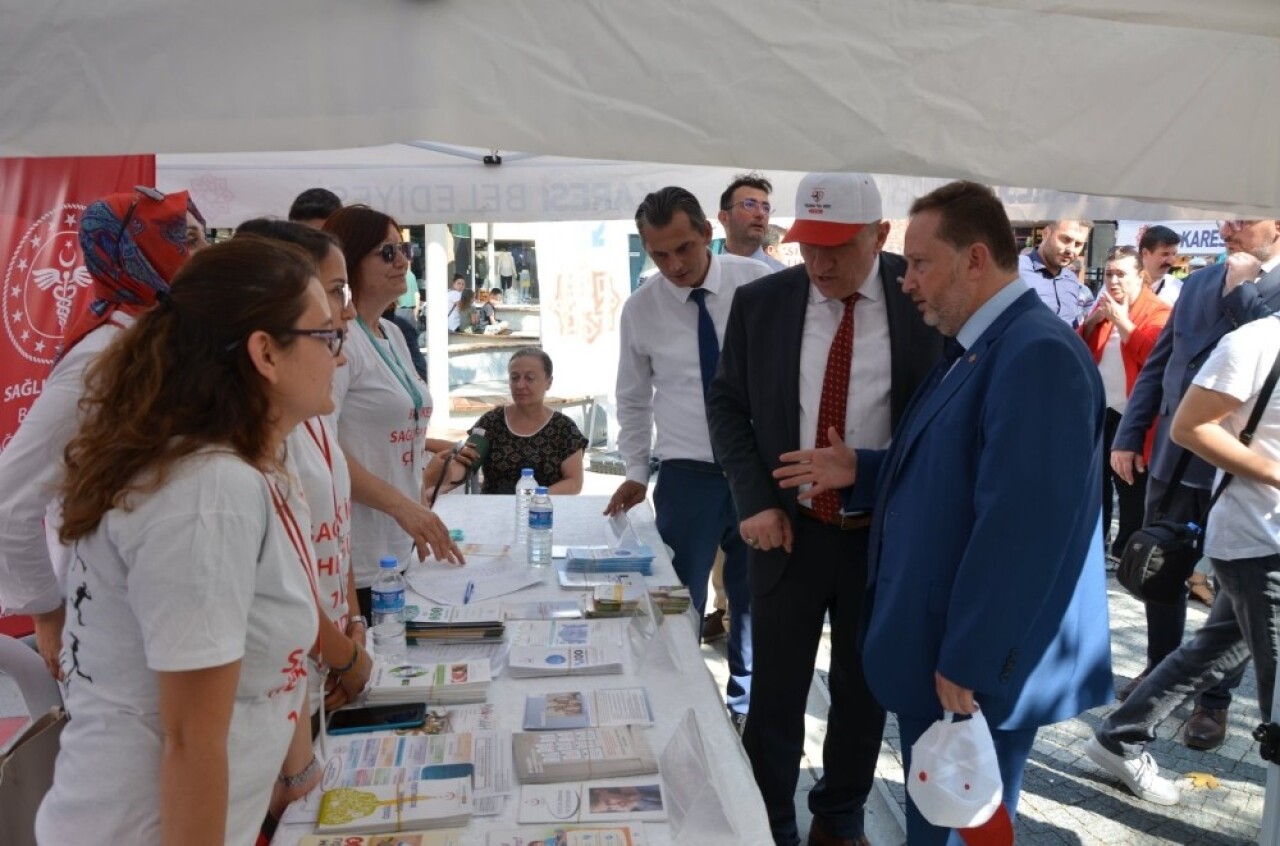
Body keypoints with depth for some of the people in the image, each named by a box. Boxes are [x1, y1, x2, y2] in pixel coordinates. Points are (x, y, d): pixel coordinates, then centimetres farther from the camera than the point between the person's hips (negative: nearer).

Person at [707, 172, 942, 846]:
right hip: (789, 528, 1)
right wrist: (754, 500, -7)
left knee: (863, 691, 16)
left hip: (890, 533, 0)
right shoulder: (759, 302, -4)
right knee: (775, 695, 9)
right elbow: (726, 404, 4)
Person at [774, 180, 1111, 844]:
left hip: (972, 669, -9)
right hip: (935, 653, 10)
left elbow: (1020, 525, -28)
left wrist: (969, 663, -23)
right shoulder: (975, 349, 11)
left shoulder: (1038, 354, -23)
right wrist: (860, 472, 4)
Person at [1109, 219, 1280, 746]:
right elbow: (1158, 365, 11)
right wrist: (1129, 436, 7)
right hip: (1173, 455, 5)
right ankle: (1161, 668, 34)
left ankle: (1215, 697, 24)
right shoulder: (1199, 282, 9)